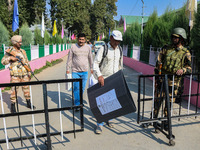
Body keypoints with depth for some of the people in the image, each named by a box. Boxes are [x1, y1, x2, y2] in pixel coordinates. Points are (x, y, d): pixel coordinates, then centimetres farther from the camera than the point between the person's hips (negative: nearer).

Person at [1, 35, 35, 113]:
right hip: (15, 74, -4)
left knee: (26, 88, 10)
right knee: (14, 89, -2)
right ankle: (13, 106, 10)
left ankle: (29, 103, 24)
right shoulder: (9, 52, -1)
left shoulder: (23, 51, 12)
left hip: (24, 74, 4)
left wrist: (29, 72, 12)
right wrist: (10, 58, -17)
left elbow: (27, 63, 15)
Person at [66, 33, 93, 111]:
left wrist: (91, 68, 17)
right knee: (76, 88, -5)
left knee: (82, 88, 10)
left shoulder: (88, 47, 4)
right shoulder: (73, 47, -3)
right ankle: (77, 104, 4)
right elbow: (69, 59, 1)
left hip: (85, 71, 2)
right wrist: (68, 69, 0)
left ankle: (79, 100, 31)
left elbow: (90, 58, 14)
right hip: (75, 71, -2)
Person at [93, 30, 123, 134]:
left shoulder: (119, 49, 8)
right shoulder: (103, 48, -10)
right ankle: (100, 124, 7)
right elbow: (95, 63, -15)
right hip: (104, 79, -5)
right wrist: (99, 76, -29)